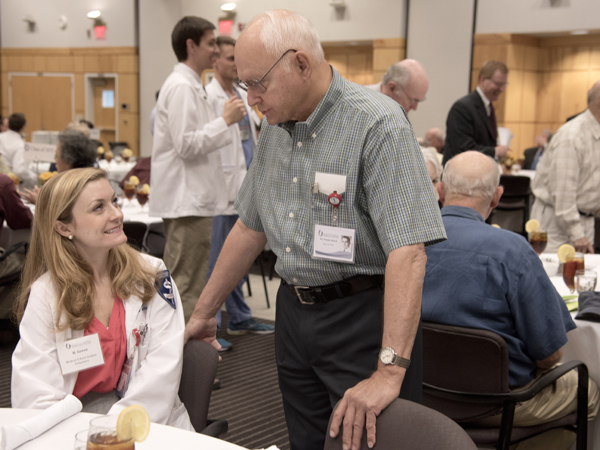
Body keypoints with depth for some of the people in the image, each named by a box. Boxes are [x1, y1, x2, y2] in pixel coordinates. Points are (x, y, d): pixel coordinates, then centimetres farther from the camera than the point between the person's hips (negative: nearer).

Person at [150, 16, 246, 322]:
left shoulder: (190, 85, 18)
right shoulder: (182, 86, -14)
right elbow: (186, 145, -20)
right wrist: (225, 120, -16)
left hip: (192, 197, 11)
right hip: (186, 200, -11)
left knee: (186, 282, 16)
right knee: (185, 285, -6)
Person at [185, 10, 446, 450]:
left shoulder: (377, 124, -19)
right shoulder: (275, 125, 6)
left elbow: (408, 250, -26)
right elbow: (250, 226, 15)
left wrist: (390, 371, -33)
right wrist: (203, 313, 15)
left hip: (361, 317, -7)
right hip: (293, 311, 7)